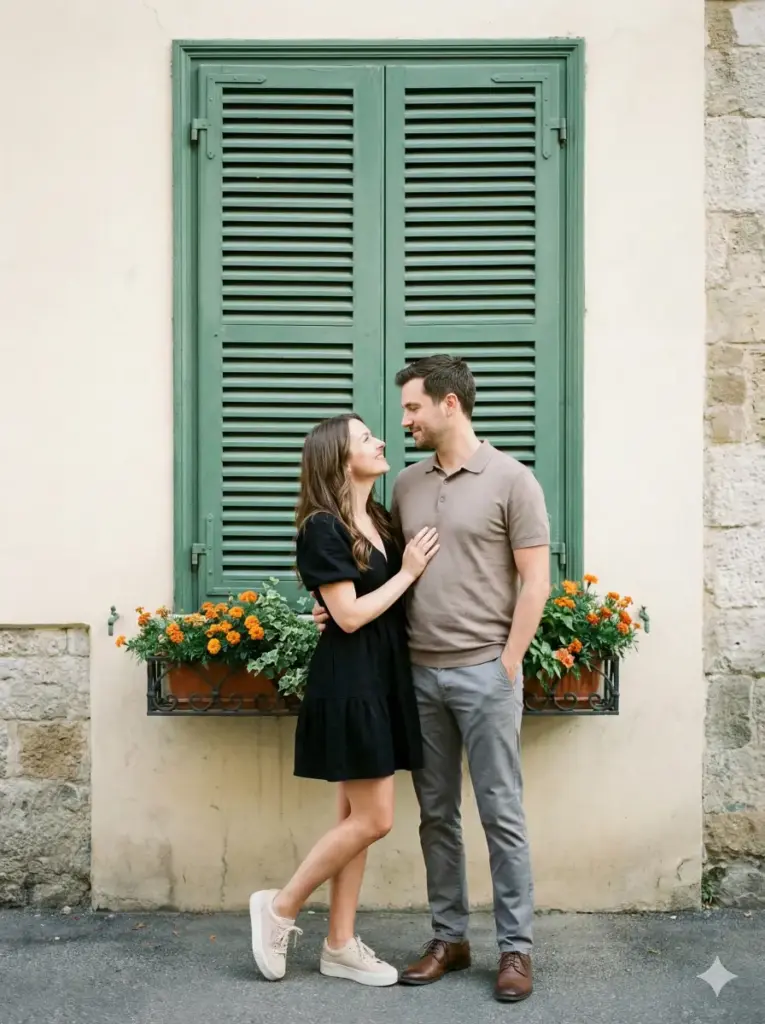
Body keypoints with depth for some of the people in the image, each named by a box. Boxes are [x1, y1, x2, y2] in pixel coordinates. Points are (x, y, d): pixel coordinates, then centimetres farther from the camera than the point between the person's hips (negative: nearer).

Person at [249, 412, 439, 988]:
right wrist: (407, 573, -12)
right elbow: (350, 616, -18)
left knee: (358, 816, 11)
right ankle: (280, 908, 12)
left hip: (382, 678, 9)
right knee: (373, 820, -5)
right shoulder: (323, 528, -13)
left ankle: (341, 946, 20)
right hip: (349, 683, -9)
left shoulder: (379, 519, 12)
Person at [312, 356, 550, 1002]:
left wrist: (507, 664, -9)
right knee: (436, 812, 12)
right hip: (420, 672, 5)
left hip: (484, 672, -5)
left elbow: (536, 583, -6)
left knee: (501, 813, 2)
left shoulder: (511, 480, -5)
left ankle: (516, 947, 15)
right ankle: (449, 938, 24)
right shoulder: (406, 484, 11)